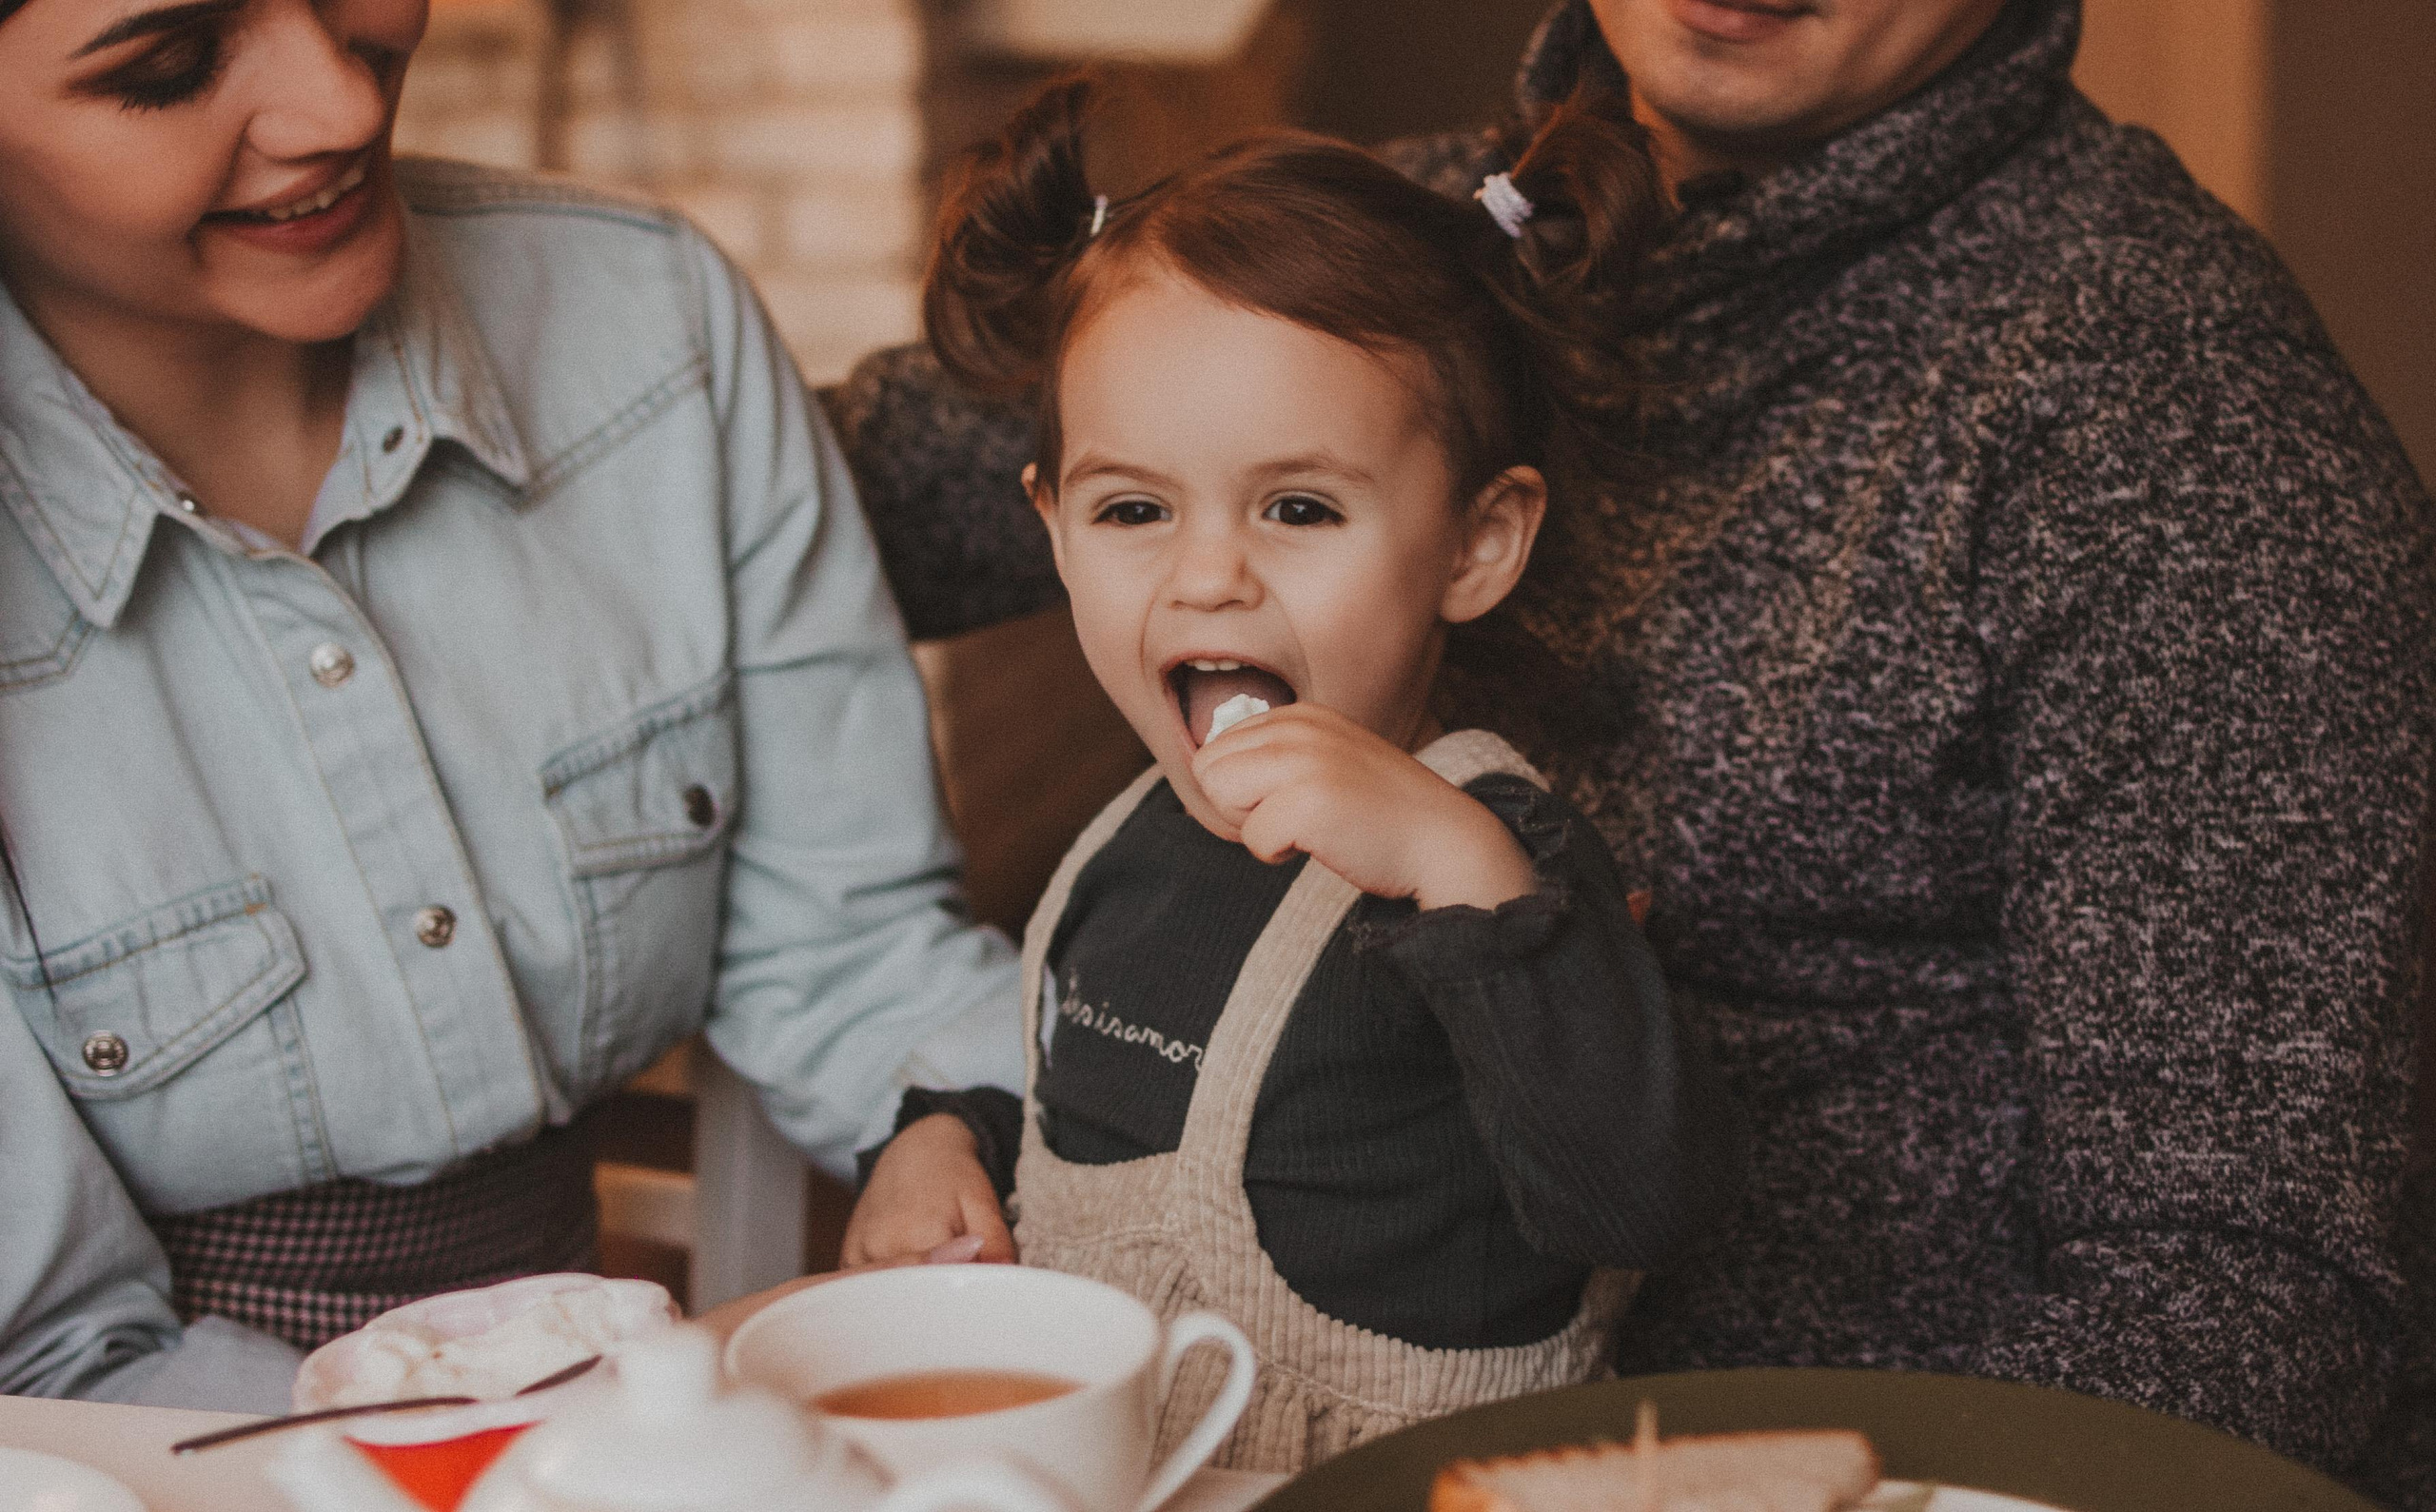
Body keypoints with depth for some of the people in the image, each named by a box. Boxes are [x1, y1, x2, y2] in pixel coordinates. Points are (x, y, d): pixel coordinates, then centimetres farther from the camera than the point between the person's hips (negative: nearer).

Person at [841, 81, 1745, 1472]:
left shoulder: (1488, 857, -13)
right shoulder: (1135, 841, 9)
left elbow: (1646, 1201, -27)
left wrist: (1457, 869, -34)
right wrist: (948, 1136, 10)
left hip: (1378, 1493, -5)